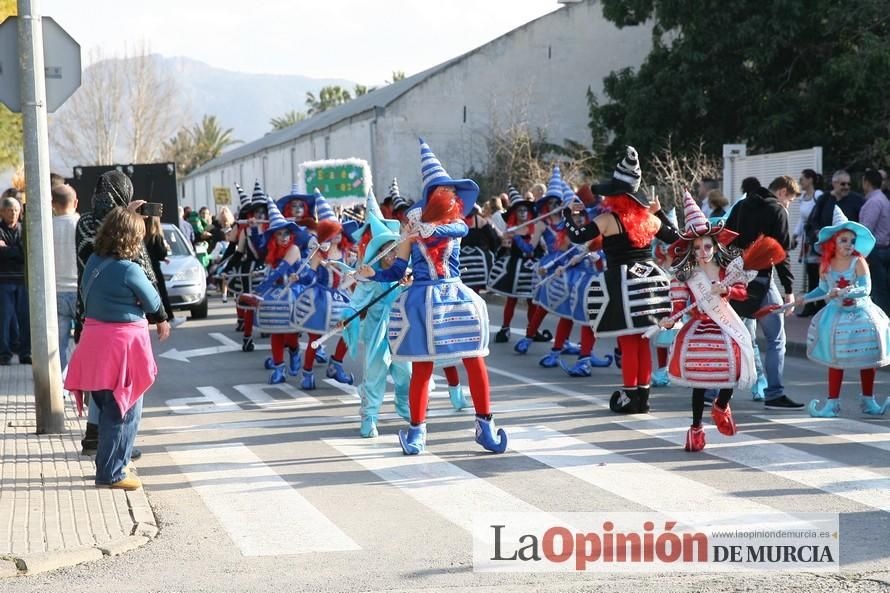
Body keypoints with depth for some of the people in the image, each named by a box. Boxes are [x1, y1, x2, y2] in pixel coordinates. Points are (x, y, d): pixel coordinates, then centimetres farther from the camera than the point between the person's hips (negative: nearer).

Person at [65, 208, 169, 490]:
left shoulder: (93, 262, 2)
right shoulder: (129, 270, -19)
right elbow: (153, 303, -8)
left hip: (95, 336, 7)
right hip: (123, 342, -7)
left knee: (109, 408, 19)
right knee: (124, 412, 3)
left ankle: (109, 465, 30)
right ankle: (111, 473, 5)